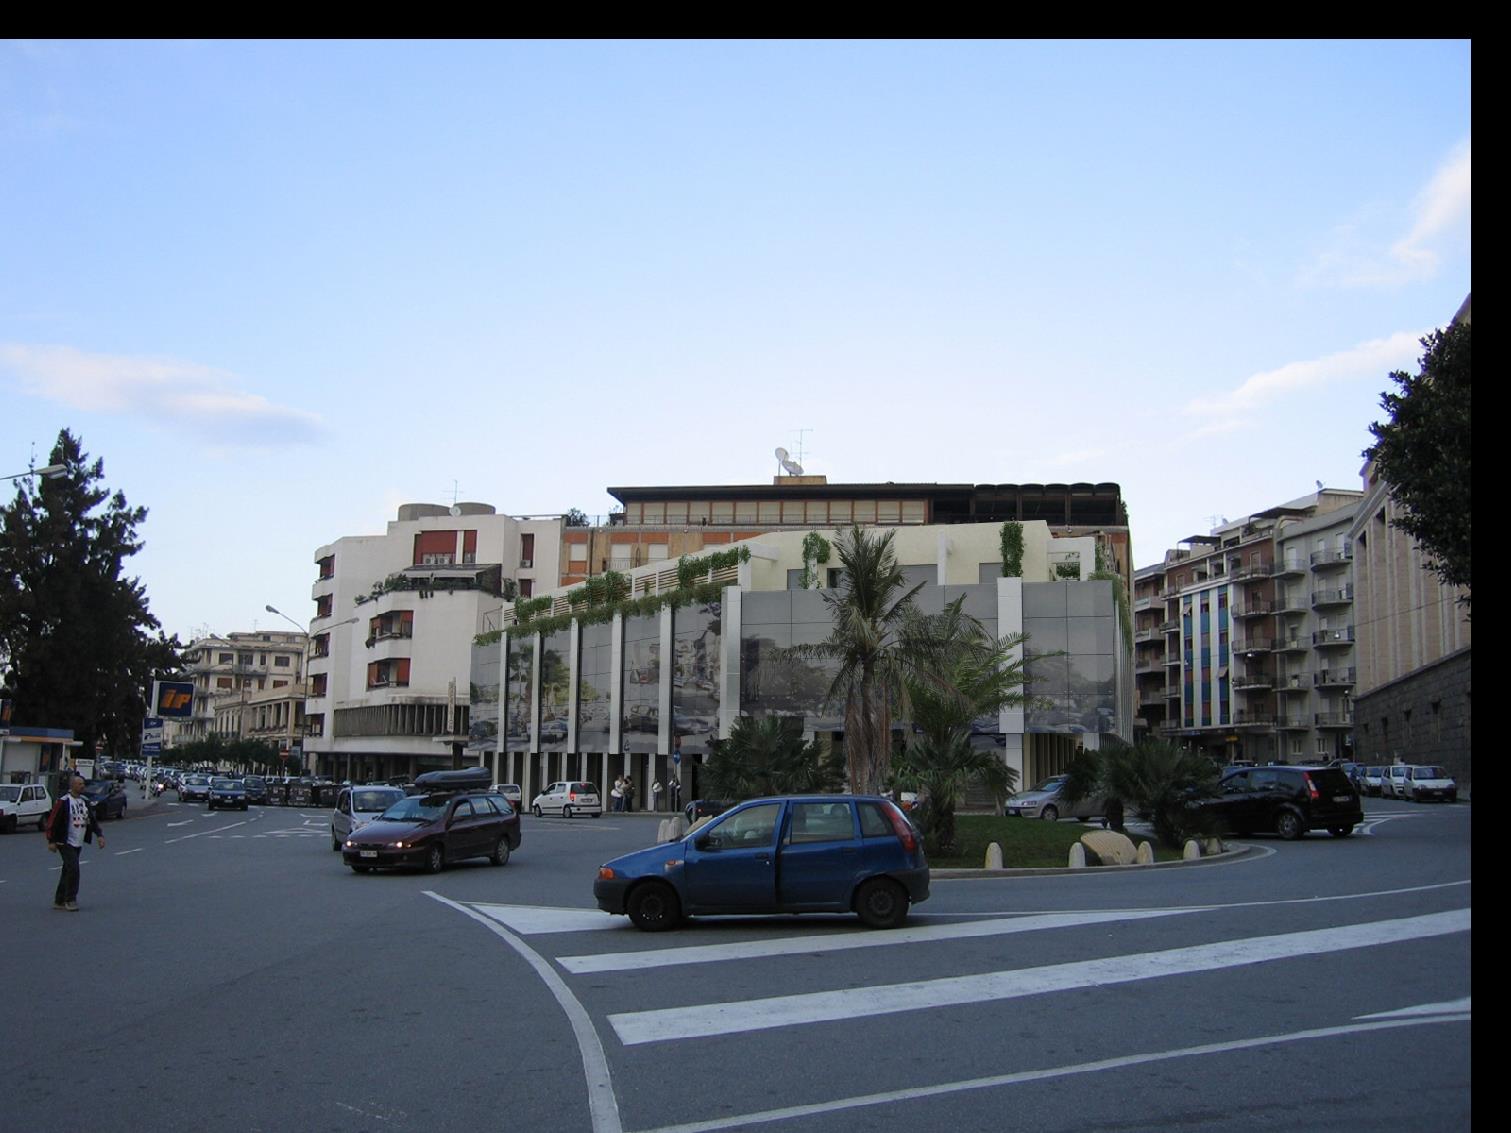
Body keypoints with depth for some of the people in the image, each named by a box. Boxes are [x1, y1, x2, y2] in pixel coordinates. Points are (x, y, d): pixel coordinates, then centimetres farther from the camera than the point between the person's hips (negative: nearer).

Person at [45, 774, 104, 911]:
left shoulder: (85, 802, 10)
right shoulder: (64, 802, -11)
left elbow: (92, 820, 13)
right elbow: (52, 821, -12)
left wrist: (99, 835, 1)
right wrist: (51, 841, -15)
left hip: (78, 843, 7)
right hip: (65, 842, -7)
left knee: (68, 871, 11)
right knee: (73, 869, -15)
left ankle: (59, 901, 19)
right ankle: (70, 900, -5)